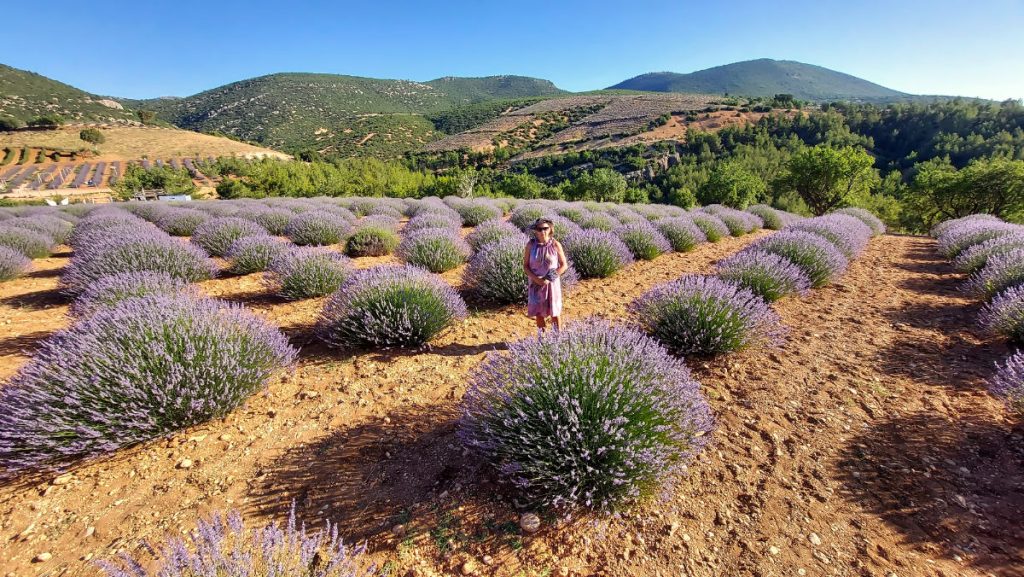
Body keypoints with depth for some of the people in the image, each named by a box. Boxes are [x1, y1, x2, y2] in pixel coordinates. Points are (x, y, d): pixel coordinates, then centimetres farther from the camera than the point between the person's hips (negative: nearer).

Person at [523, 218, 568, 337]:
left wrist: (548, 280, -15)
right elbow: (525, 266, -3)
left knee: (555, 311, 9)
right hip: (536, 283, 1)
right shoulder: (530, 245, -9)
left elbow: (564, 265, -6)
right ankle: (541, 337, 30)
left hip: (552, 283, -1)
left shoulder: (556, 245, -11)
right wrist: (536, 279, -18)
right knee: (538, 311, 12)